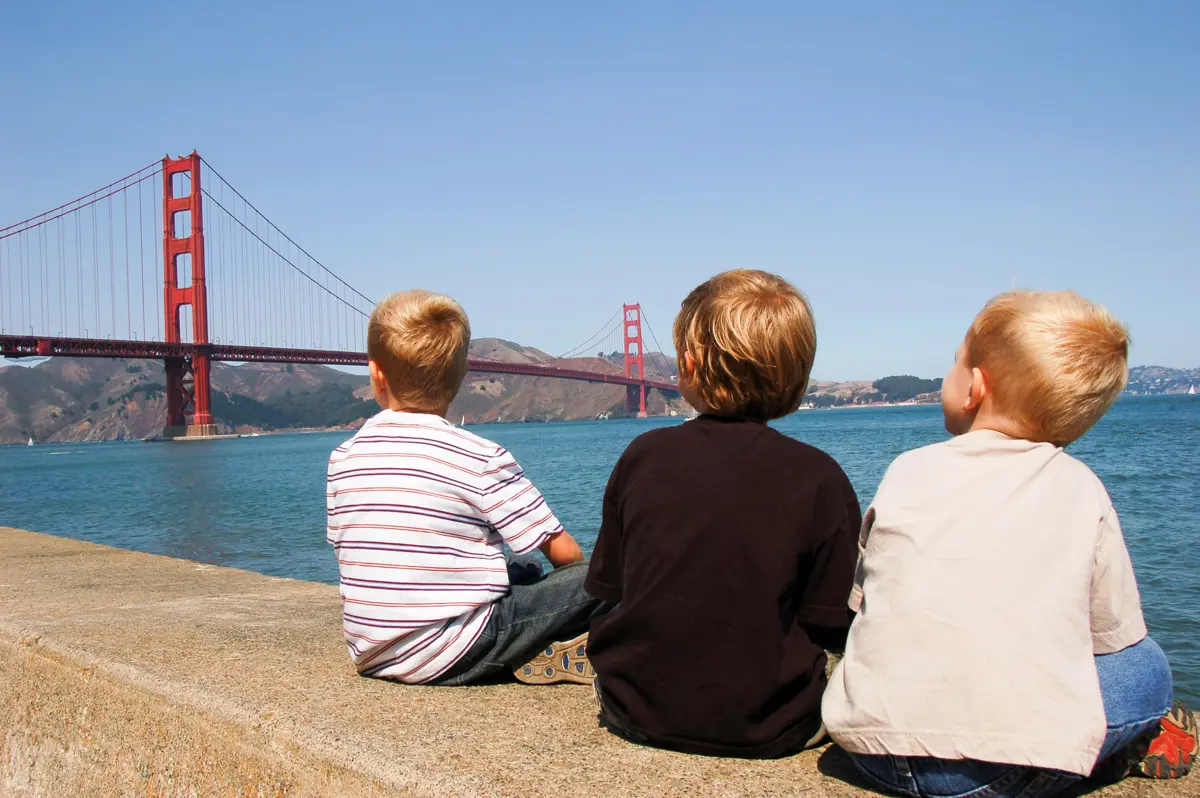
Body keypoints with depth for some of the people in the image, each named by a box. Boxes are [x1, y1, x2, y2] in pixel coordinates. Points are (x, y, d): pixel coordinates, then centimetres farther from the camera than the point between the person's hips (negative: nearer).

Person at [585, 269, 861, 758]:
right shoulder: (819, 478, -13)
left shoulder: (643, 455, -5)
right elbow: (835, 625, -7)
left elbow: (607, 587, 5)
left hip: (639, 715, 3)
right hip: (766, 730, -3)